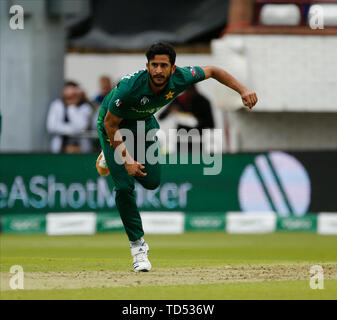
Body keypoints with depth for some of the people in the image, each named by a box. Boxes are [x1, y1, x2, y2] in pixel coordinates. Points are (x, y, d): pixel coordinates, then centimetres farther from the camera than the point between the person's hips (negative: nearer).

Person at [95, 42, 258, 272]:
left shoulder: (180, 78, -28)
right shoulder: (130, 87, -40)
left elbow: (212, 71, -9)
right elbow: (110, 124, -27)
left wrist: (243, 91, -19)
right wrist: (127, 160, -27)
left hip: (144, 123, 5)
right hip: (114, 125, -5)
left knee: (152, 181, -2)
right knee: (125, 186, -15)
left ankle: (113, 159, 30)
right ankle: (138, 245, -1)